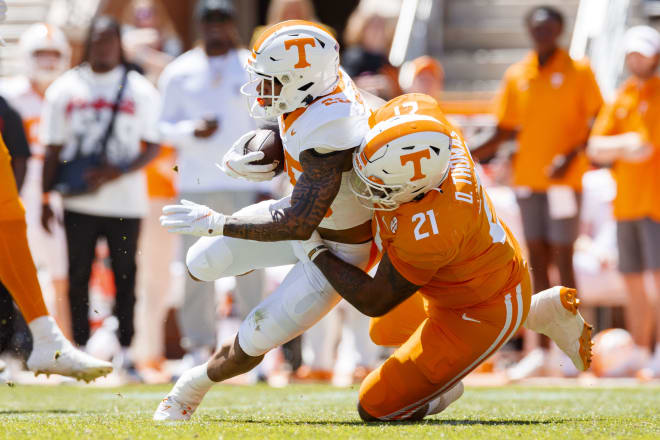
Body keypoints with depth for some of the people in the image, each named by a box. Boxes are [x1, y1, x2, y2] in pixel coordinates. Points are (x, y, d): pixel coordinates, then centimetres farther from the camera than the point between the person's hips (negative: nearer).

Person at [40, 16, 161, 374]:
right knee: (78, 274, 2)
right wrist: (45, 199, 3)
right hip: (78, 202, 1)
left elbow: (153, 147, 1)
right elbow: (53, 149, 9)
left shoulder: (140, 90, 3)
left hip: (125, 200, -1)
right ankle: (80, 347, 10)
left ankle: (123, 347, 7)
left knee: (125, 275, 1)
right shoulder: (65, 89, 7)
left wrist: (118, 172, -15)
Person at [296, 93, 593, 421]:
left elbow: (374, 301, -26)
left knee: (376, 408, -8)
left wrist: (316, 253, -14)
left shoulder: (427, 234, -43)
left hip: (482, 315, -8)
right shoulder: (434, 131, -26)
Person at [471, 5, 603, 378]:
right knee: (537, 261, 3)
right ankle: (542, 351, 6)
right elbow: (504, 132, 13)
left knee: (562, 259, -8)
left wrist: (572, 155, -16)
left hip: (563, 179, -4)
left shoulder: (578, 71, -1)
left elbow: (599, 123, -2)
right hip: (527, 177, 4)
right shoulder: (516, 76, 10)